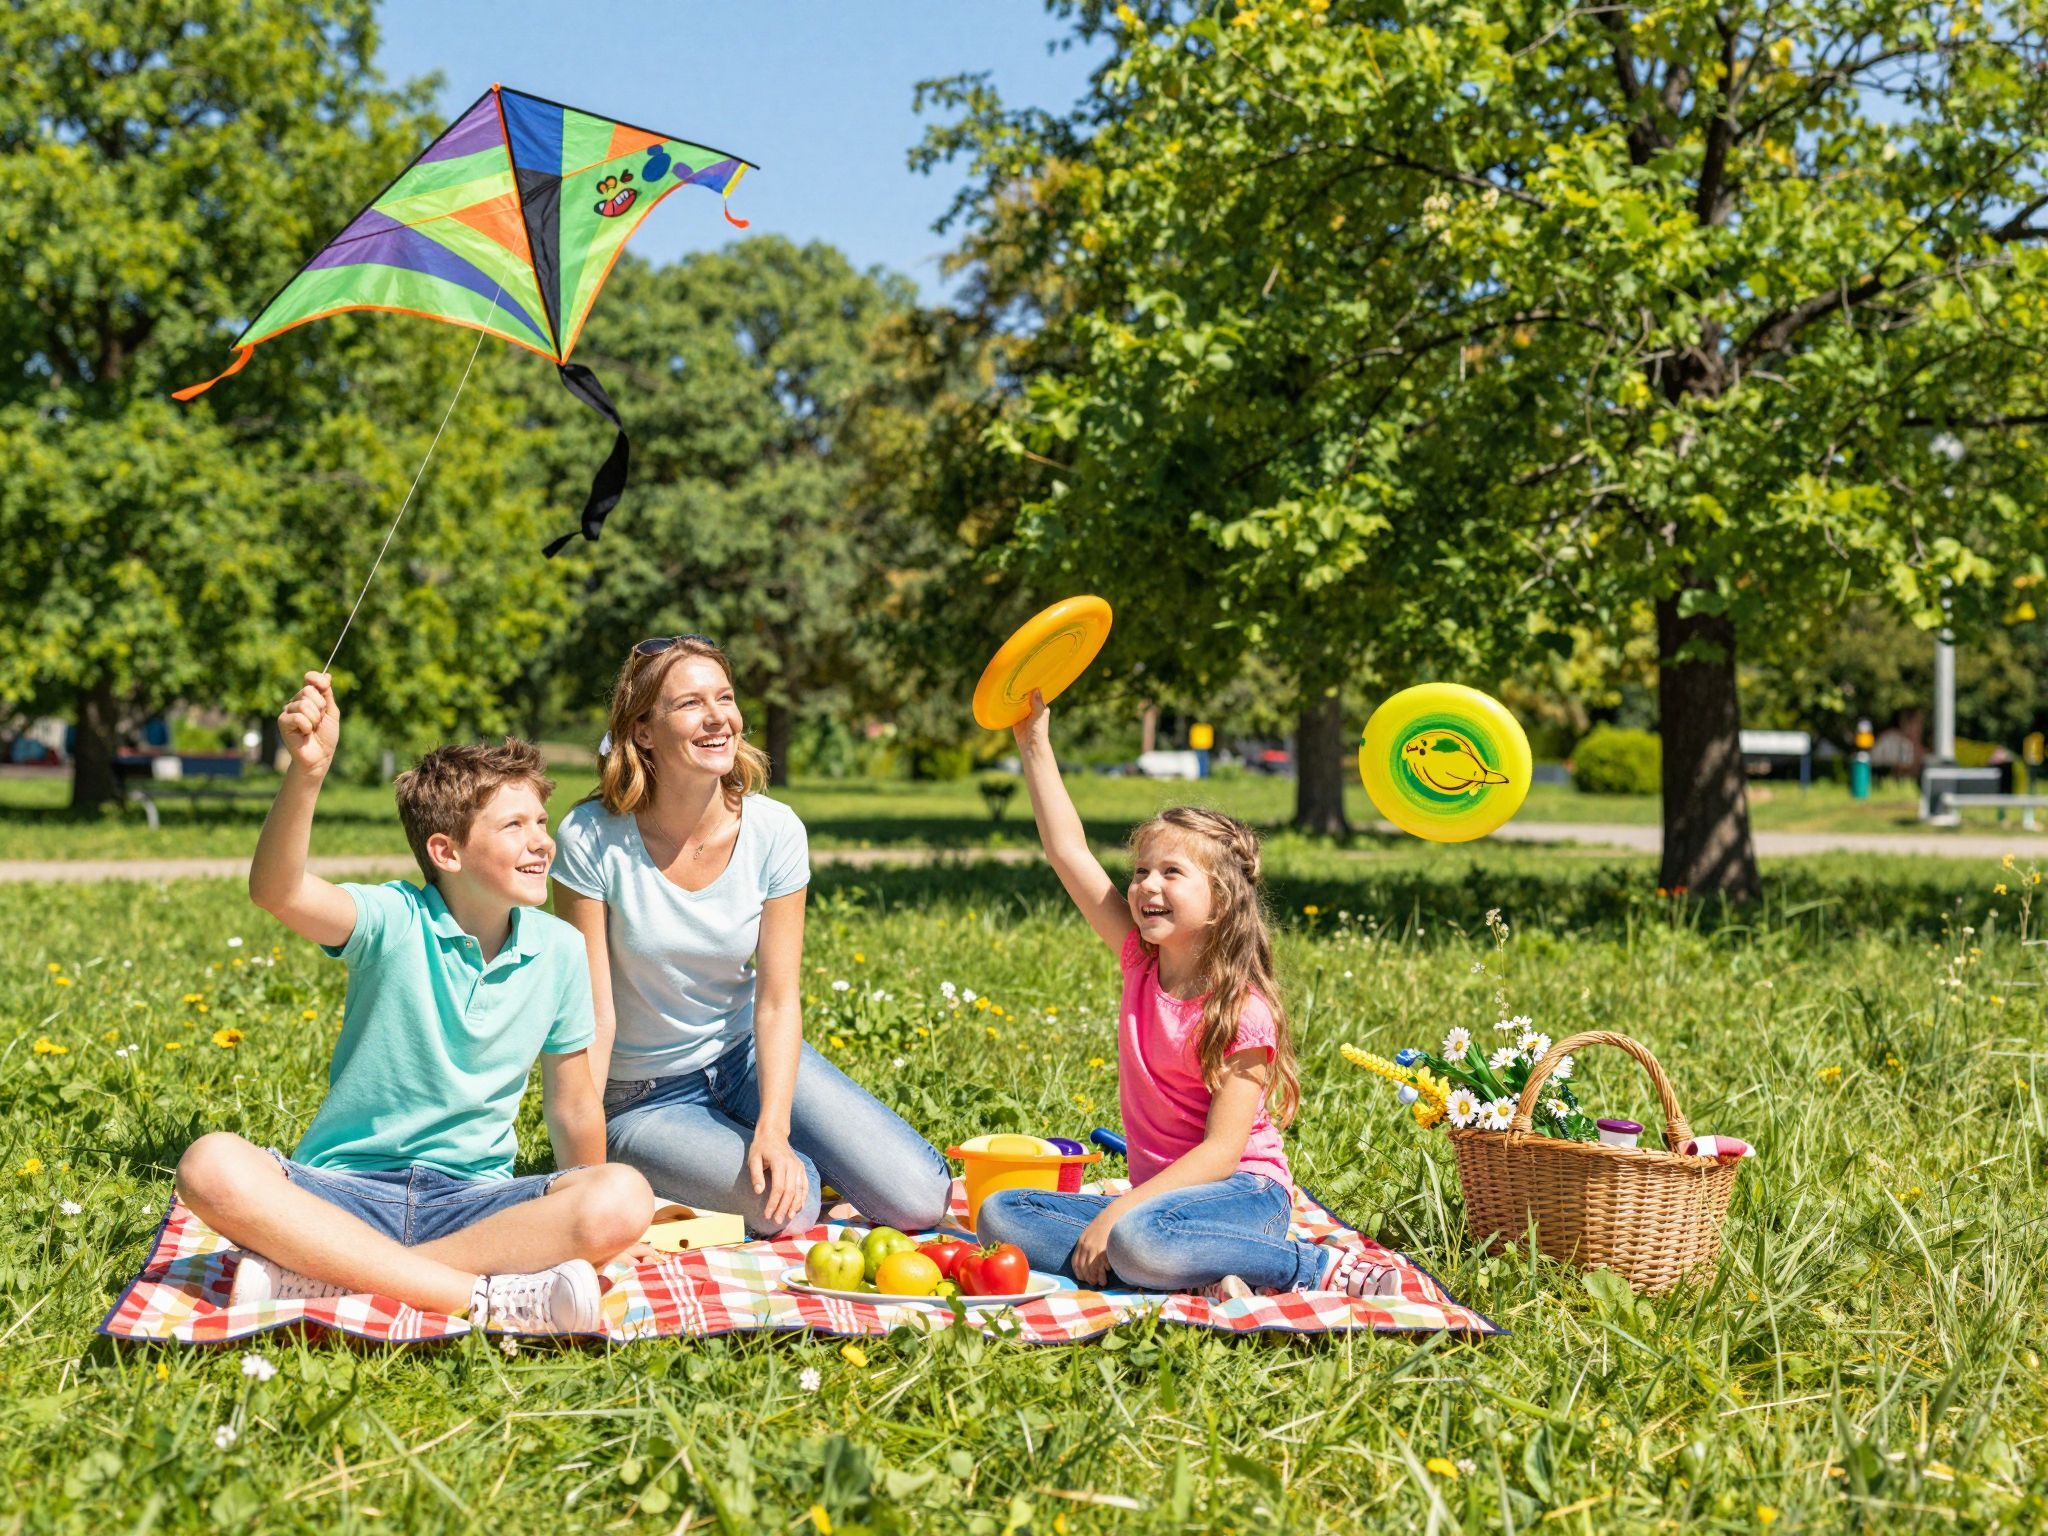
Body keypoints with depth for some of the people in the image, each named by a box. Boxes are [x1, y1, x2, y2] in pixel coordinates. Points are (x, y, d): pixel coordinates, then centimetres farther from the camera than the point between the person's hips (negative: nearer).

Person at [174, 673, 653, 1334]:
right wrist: (307, 771, -42)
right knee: (212, 1166, -32)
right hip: (347, 1191, -2)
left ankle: (318, 1277, -26)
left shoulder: (559, 950, 3)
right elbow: (277, 892, -27)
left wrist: (582, 1229, 13)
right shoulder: (393, 921, -7)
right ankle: (490, 1296, -35)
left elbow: (572, 1106, 12)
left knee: (625, 1199, -28)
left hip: (473, 1199, 2)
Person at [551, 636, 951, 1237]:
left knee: (920, 1201, -11)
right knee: (786, 1210, -29)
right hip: (643, 1098, -3)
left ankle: (787, 1158, 16)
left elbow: (777, 1000, -11)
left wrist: (773, 1129, -24)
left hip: (748, 1057, 3)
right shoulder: (593, 840, -20)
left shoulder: (774, 832, -12)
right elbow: (593, 1015, -18)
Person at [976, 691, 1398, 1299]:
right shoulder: (1141, 961, 4)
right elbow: (1068, 851, 1)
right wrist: (1034, 739, -3)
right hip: (1157, 1196, 7)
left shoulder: (1245, 1012, -14)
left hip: (1244, 1191, -7)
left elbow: (1221, 1150, -19)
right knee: (999, 1214, -13)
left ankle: (1320, 1267, -19)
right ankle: (1201, 1276, -23)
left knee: (1136, 1238, -40)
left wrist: (1119, 1210, -26)